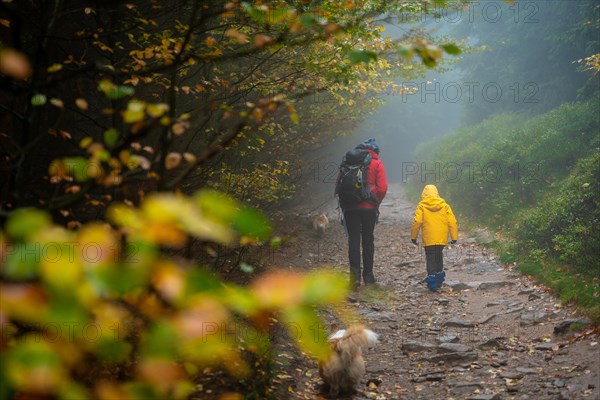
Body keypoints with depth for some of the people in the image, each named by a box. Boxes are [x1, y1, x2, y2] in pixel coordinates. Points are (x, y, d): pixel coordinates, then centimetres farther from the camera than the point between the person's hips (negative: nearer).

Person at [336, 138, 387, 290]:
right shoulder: (376, 163, 1)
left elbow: (338, 184, 7)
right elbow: (382, 188, -8)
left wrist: (343, 204, 12)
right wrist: (376, 204, 5)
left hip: (349, 207, 1)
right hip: (368, 208, -1)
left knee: (353, 240, 2)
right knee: (368, 240, 9)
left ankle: (355, 275, -7)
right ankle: (368, 275, 14)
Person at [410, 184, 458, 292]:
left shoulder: (422, 206, -2)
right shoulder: (445, 206, 7)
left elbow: (417, 222, -7)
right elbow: (452, 222, 3)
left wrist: (413, 237, 3)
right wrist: (454, 237, 7)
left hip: (428, 238, -3)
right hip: (442, 238, 3)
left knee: (430, 259, 1)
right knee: (439, 256, 22)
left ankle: (431, 276, -10)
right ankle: (439, 273, 29)